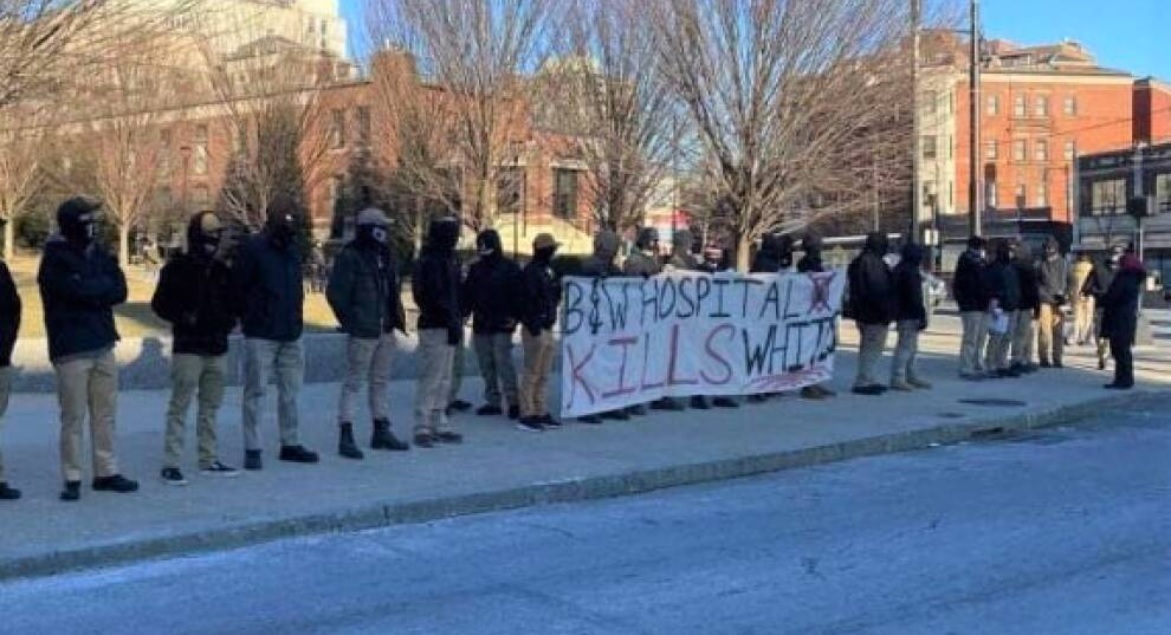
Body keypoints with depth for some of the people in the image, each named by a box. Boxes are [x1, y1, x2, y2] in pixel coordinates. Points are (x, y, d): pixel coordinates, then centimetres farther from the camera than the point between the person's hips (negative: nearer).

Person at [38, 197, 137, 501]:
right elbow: (78, 290, -21)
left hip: (103, 345, 6)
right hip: (71, 350, -6)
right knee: (73, 417, -3)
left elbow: (120, 291, 2)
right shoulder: (55, 260, -7)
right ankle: (72, 479, 6)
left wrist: (91, 291, -12)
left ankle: (106, 472, 17)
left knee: (105, 413, 9)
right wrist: (104, 285, -4)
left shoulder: (99, 254, 12)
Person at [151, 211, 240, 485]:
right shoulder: (177, 268, -3)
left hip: (217, 348, 6)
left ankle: (209, 460, 20)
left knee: (211, 407, 12)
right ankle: (171, 464, -3)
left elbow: (230, 302, 23)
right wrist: (184, 317, -17)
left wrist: (229, 319, 3)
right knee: (179, 407, -6)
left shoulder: (221, 270, 14)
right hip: (188, 348, -6)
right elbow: (160, 304, -3)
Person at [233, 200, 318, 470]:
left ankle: (290, 444, 21)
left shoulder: (292, 250, 12)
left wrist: (296, 319, 11)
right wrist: (246, 317, -3)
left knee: (291, 391, 11)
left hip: (291, 334, 7)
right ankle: (252, 450, 3)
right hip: (260, 335, -7)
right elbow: (236, 287, -9)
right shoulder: (252, 248, -9)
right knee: (256, 391, -2)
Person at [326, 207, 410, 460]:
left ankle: (381, 431, 24)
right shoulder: (350, 256, -11)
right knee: (354, 382, -5)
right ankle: (346, 436, -2)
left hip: (385, 330, 8)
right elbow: (335, 292, -13)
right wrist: (350, 321, -10)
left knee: (381, 382, 15)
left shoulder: (385, 255, 14)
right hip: (362, 332, -8)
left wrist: (397, 317, 11)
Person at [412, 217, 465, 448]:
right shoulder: (431, 261, -15)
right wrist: (453, 321, -20)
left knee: (443, 380, 14)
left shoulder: (449, 259, 16)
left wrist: (457, 321, 15)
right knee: (430, 379, -7)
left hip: (447, 327, 10)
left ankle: (439, 426, 21)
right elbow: (436, 296, -21)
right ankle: (422, 428, -3)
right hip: (435, 327, -10)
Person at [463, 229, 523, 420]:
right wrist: (463, 312, 5)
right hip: (480, 325, 6)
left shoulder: (510, 268, -3)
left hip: (501, 325, -6)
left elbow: (518, 295, -6)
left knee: (503, 363, -10)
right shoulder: (476, 269, 13)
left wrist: (514, 316, -14)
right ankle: (493, 401, 14)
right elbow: (467, 295, 17)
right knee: (486, 366, 8)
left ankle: (513, 401, -4)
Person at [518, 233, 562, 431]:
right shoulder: (531, 271, -13)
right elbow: (528, 301, -20)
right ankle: (526, 415, -1)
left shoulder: (546, 270, 17)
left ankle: (541, 413, 20)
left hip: (546, 329, 10)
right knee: (532, 374, -5)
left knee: (544, 375, 13)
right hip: (536, 330, -10)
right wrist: (534, 327, -23)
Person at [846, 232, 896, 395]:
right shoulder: (874, 263, -18)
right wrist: (886, 312, -18)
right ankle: (863, 382, -8)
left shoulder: (857, 262, 15)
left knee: (867, 347, 17)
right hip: (875, 314, -10)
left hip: (862, 312, 10)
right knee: (874, 347, -7)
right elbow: (878, 290, -23)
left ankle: (867, 380, 24)